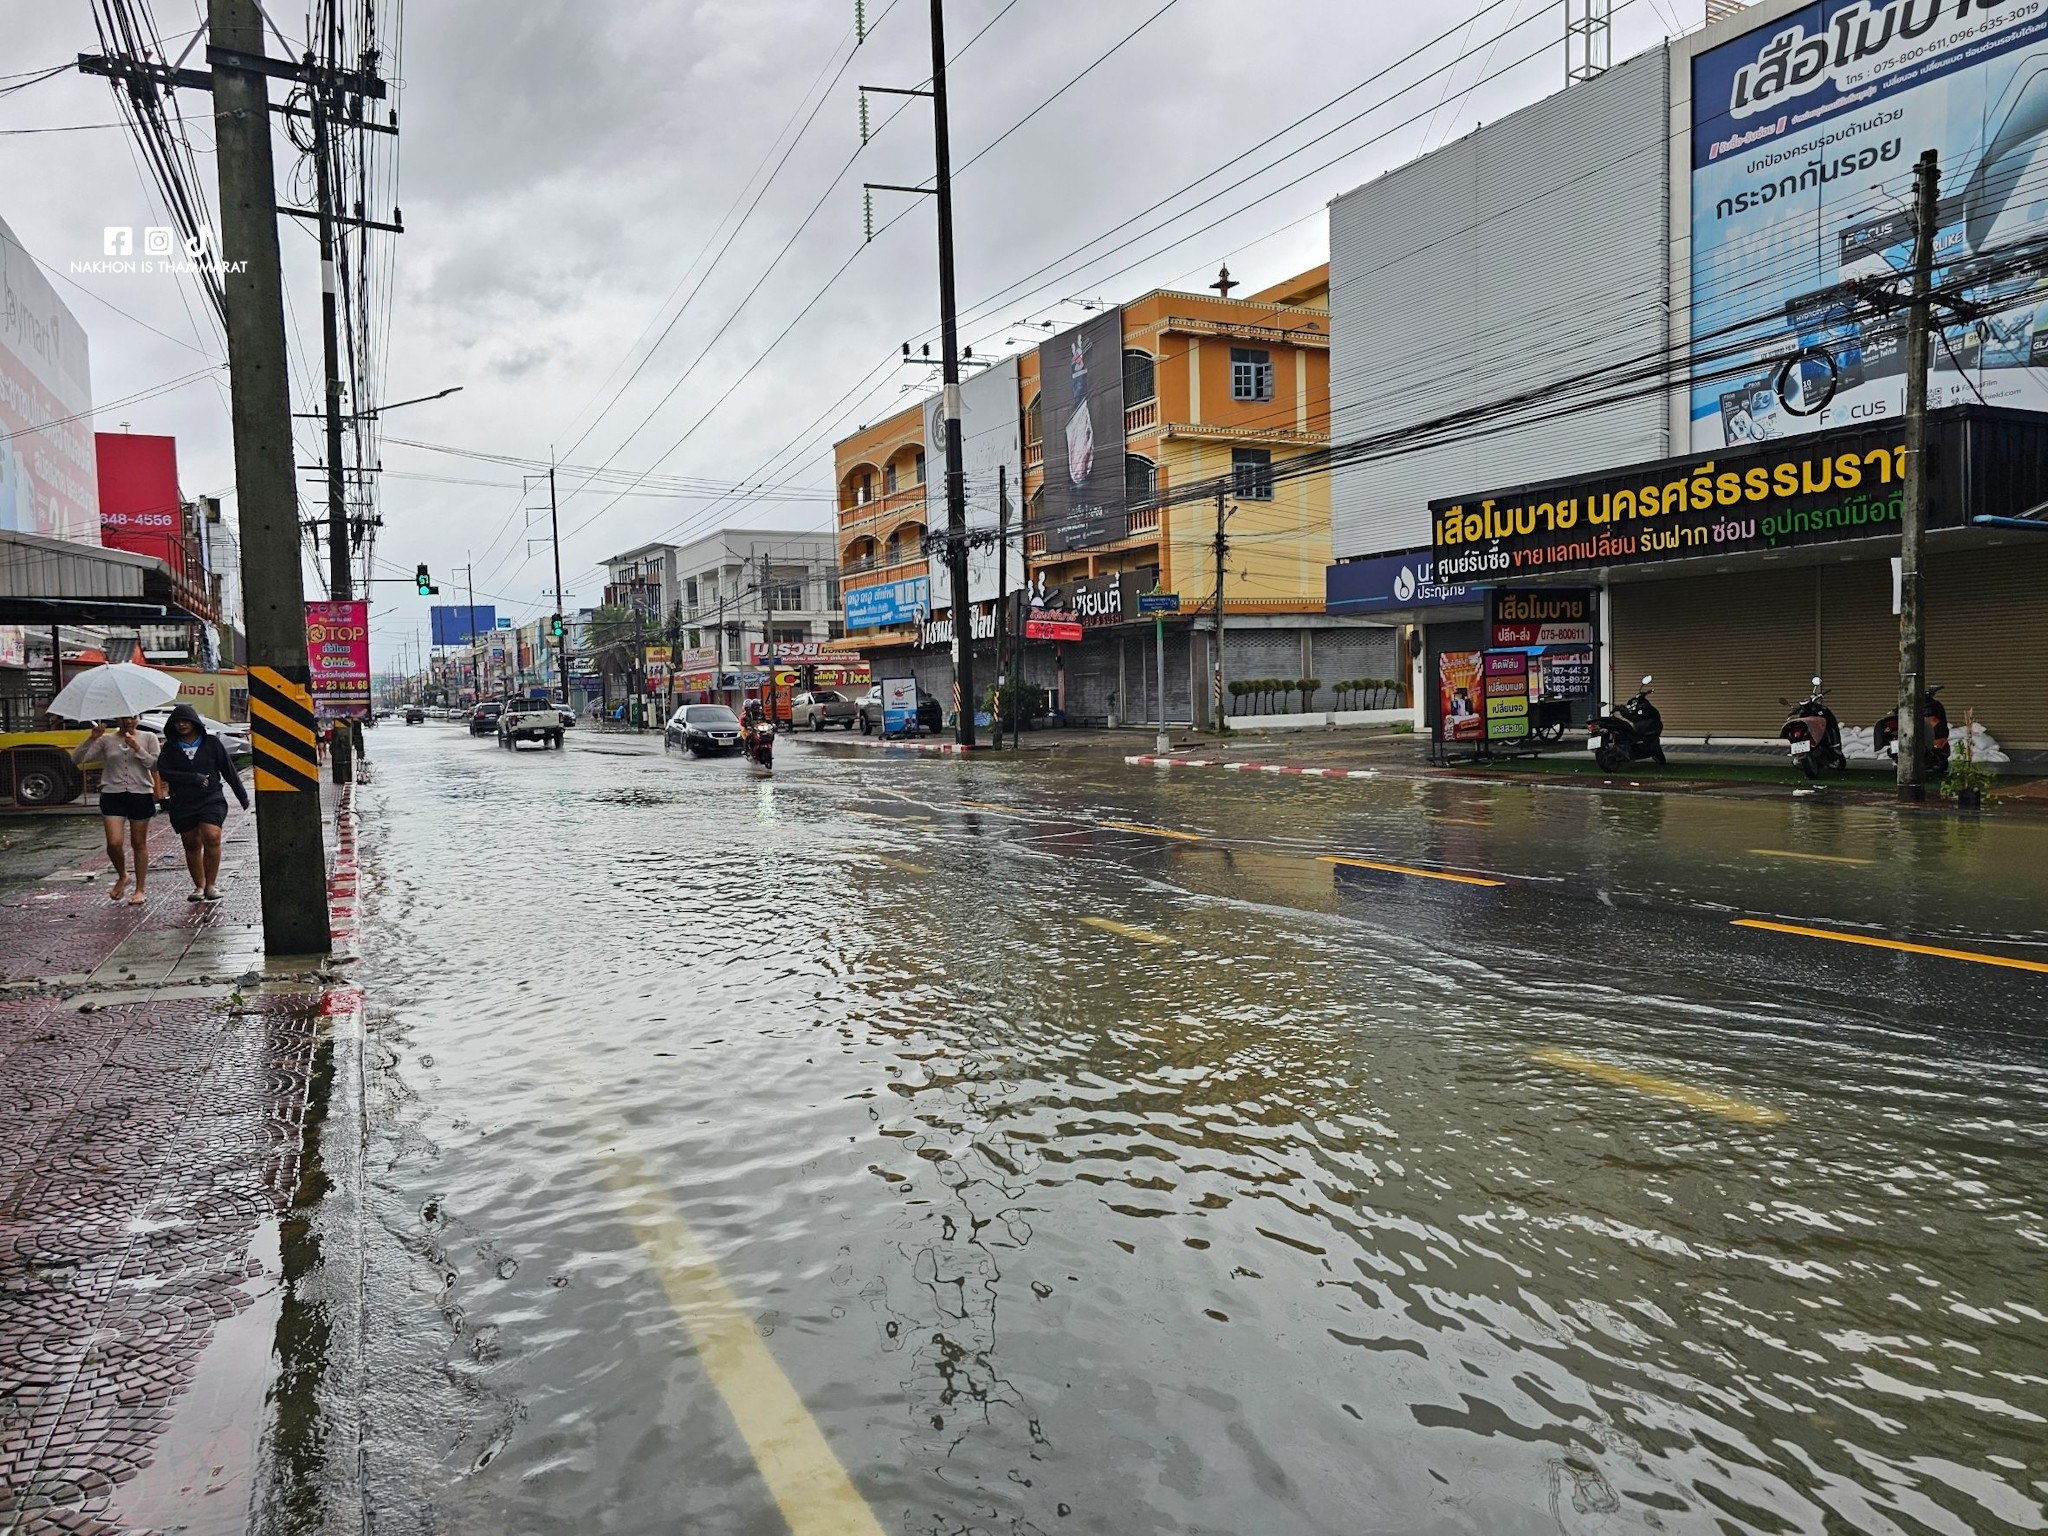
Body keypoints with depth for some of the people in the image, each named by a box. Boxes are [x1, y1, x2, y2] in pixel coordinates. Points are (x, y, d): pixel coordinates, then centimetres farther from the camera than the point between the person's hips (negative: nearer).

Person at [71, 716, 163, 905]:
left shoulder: (149, 738, 6)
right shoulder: (106, 740, 7)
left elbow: (155, 765, -5)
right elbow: (77, 758, -1)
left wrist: (137, 748, -15)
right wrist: (92, 738, -12)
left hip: (141, 795, -1)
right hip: (112, 795, 1)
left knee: (139, 844, 6)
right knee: (114, 843, -10)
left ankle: (140, 889, 15)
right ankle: (122, 877, 18)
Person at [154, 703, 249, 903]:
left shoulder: (211, 742, 3)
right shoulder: (170, 747, 6)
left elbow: (229, 770, 7)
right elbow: (163, 772, -4)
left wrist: (242, 796, 11)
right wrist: (194, 778, -14)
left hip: (211, 799, -2)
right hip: (182, 803, 2)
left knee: (212, 838, -18)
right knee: (192, 845, 6)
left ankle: (211, 884, -9)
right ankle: (199, 887, 17)